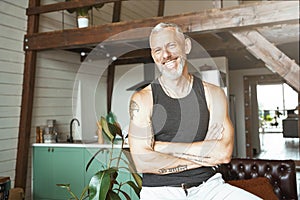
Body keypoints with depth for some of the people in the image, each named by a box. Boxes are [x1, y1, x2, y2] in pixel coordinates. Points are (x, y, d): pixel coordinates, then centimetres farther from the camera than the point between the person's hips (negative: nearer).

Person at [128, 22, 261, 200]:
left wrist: (163, 146, -8)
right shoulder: (142, 99, -1)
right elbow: (142, 162, -10)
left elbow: (224, 152, -6)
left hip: (207, 185, 2)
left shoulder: (213, 94, 6)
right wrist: (203, 159, -7)